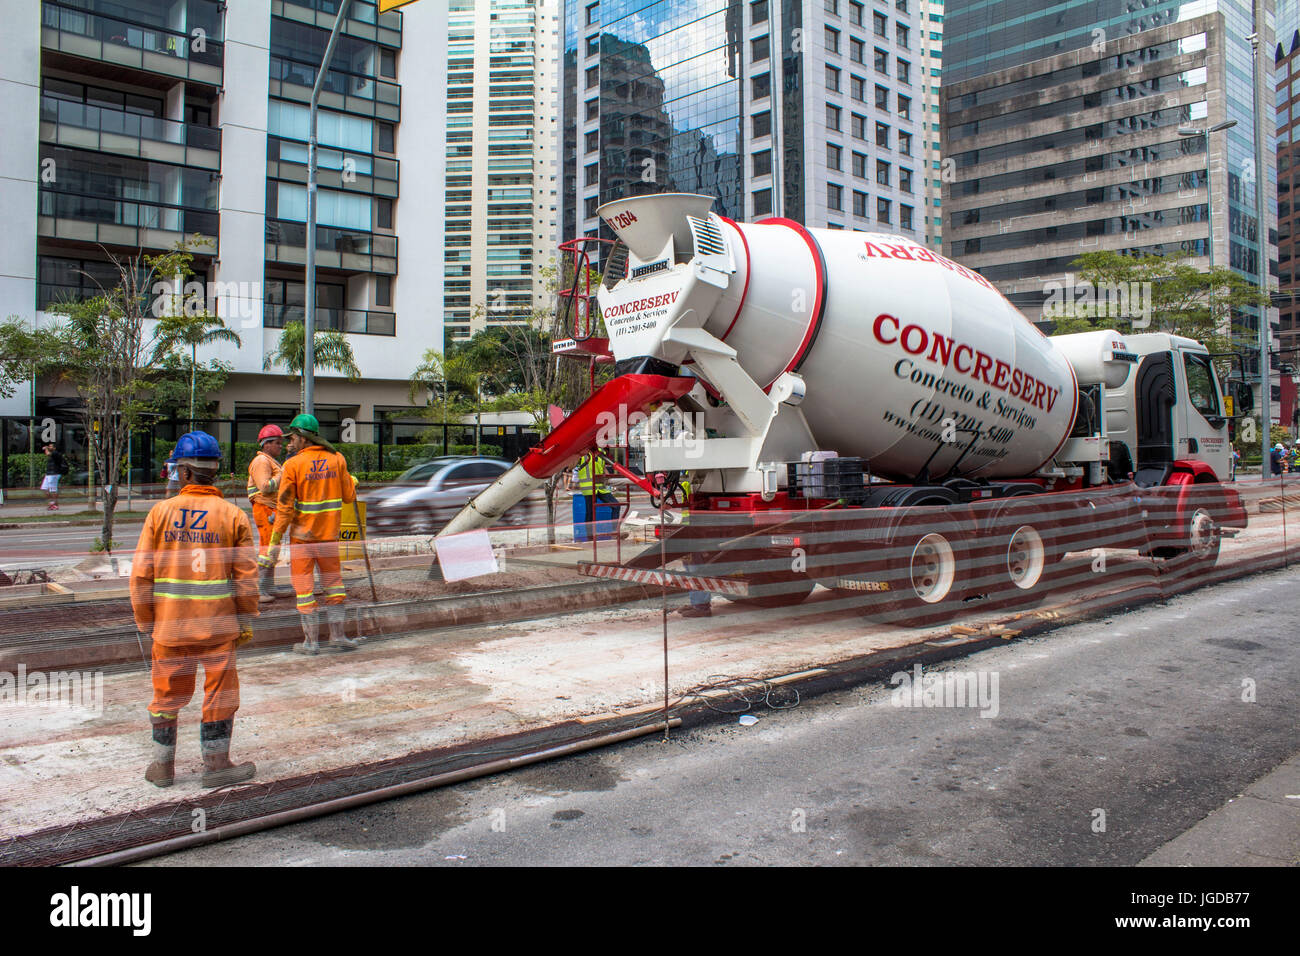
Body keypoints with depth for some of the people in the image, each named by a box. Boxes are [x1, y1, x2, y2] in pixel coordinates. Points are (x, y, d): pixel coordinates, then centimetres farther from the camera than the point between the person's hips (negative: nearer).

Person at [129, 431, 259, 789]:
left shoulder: (160, 511, -3)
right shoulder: (233, 515, -5)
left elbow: (141, 573, -1)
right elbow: (246, 575, -5)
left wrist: (145, 622, 9)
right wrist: (246, 621, 6)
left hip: (170, 625, 2)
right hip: (218, 625, -1)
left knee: (168, 694, 15)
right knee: (219, 693, 10)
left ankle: (163, 765, 27)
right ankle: (216, 763, 18)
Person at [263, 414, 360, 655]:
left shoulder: (293, 465, -10)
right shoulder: (337, 460, 0)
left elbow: (285, 507, -11)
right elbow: (349, 497, 4)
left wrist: (275, 542, -7)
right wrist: (352, 483, 26)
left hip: (302, 534, -3)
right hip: (329, 534, 3)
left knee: (304, 585, 6)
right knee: (333, 581, 15)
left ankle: (312, 641, 9)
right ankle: (337, 636, 17)